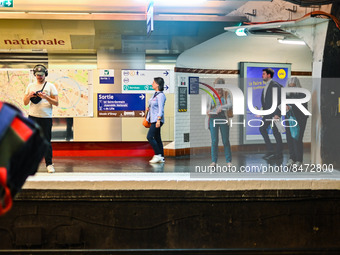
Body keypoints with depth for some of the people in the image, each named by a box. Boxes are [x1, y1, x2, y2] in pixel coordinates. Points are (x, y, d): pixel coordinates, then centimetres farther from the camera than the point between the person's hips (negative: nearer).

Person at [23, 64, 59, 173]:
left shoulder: (50, 86, 3)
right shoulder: (30, 86, 12)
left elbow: (56, 103, -3)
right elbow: (25, 103, 11)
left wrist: (46, 97, -18)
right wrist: (29, 96, -10)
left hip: (46, 117, -3)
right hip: (32, 117, 3)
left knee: (47, 141, -1)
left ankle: (49, 164, 5)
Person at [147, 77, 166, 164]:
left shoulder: (160, 95, -14)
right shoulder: (155, 94, 14)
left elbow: (161, 109, -19)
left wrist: (158, 120, -25)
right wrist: (149, 108, 11)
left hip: (157, 119, -10)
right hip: (153, 119, 10)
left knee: (150, 137, -14)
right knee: (157, 138, 9)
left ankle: (158, 155, -8)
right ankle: (161, 157, 13)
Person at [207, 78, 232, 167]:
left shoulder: (226, 95, -1)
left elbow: (230, 105, -16)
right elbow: (208, 107, 15)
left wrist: (221, 107, -36)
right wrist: (208, 111, -9)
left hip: (223, 119, -1)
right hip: (213, 119, 1)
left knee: (226, 141, 1)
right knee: (214, 141, -4)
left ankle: (228, 161, 10)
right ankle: (214, 161, 0)